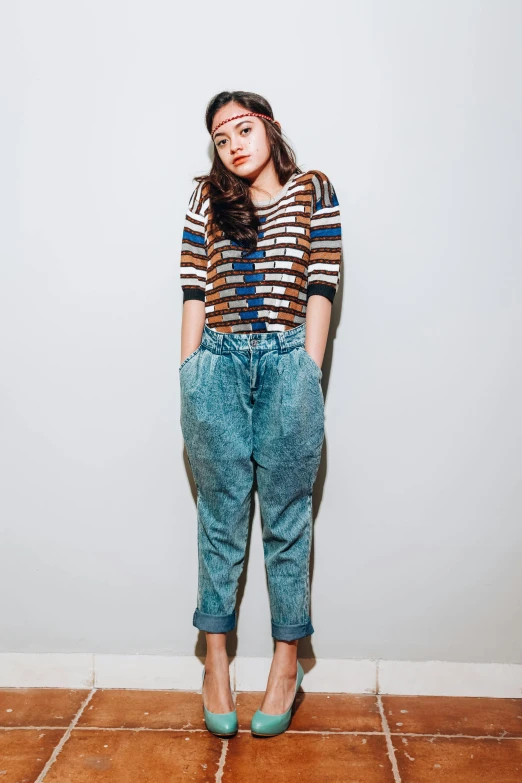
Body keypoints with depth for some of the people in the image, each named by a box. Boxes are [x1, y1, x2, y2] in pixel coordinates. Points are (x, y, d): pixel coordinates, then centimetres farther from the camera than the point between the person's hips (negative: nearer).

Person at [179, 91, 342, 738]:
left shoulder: (314, 191, 11)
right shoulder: (207, 199, 15)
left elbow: (321, 287, 4)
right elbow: (194, 292, 9)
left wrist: (309, 374, -4)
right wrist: (189, 376, 2)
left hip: (287, 362, -1)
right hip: (218, 364, 2)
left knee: (286, 520, 5)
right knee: (221, 519, 7)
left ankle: (286, 663, 19)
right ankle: (215, 663, 19)